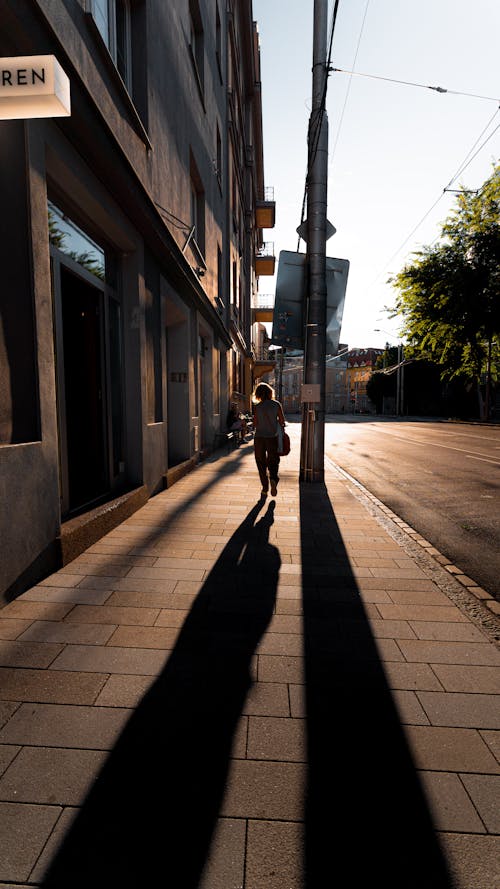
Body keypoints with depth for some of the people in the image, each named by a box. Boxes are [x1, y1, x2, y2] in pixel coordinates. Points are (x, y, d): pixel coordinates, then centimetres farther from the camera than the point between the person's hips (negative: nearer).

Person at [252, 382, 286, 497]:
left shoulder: (257, 407, -7)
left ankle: (265, 488, 11)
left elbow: (255, 424, -5)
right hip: (272, 437, 1)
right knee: (273, 461, 13)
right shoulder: (276, 404, -4)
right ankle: (273, 479, -14)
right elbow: (282, 421, -3)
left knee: (261, 463, 10)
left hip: (259, 437, -1)